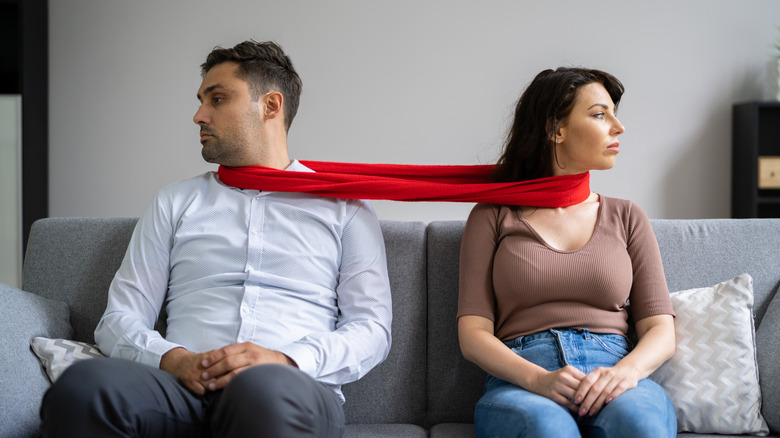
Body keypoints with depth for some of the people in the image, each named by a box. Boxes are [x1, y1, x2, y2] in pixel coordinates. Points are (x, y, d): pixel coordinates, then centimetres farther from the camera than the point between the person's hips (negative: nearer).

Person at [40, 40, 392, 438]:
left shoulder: (344, 206, 17)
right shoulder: (174, 203, 24)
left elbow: (371, 328, 8)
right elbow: (118, 319, 17)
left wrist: (285, 360, -13)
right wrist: (173, 360, -7)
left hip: (291, 390, -2)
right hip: (184, 387, 3)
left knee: (268, 391, -41)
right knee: (83, 385, -31)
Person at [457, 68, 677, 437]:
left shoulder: (626, 218, 21)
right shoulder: (493, 216, 13)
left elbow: (660, 330, 12)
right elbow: (473, 334, 4)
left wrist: (625, 372, -13)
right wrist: (538, 379, -16)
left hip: (613, 380, 2)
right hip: (520, 383, -1)